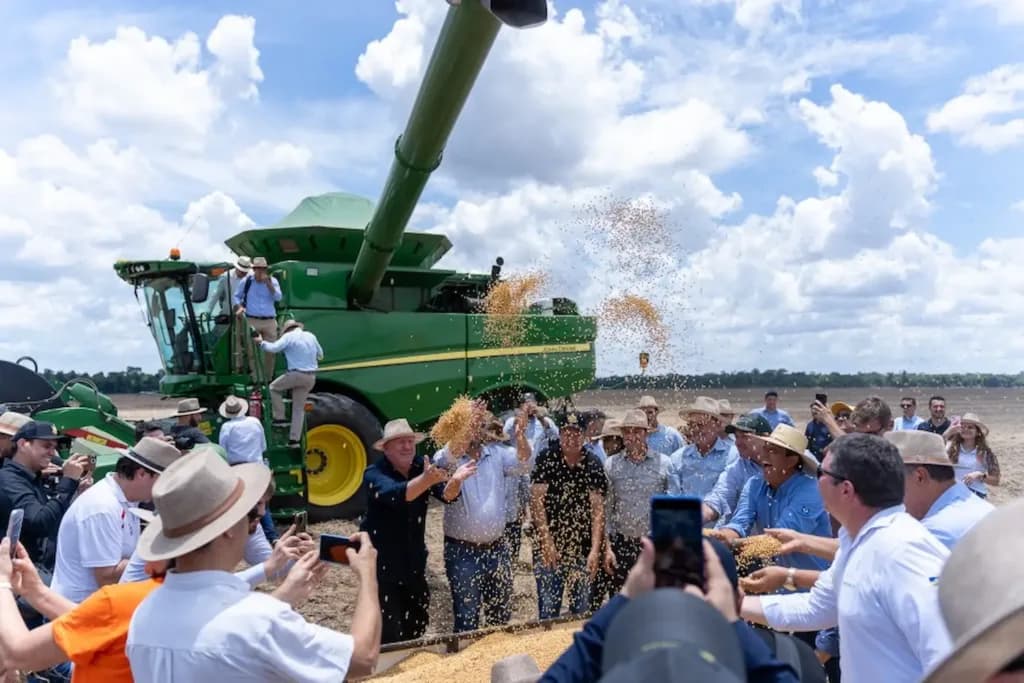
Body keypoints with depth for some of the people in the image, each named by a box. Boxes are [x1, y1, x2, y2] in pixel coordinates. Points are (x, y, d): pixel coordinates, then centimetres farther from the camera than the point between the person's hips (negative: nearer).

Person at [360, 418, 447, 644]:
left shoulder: (421, 466, -4)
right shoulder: (374, 474, -17)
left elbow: (447, 495, -18)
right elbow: (395, 494, -37)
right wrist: (426, 480, -55)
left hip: (414, 562, 5)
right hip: (382, 563, -5)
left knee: (416, 626, 15)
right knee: (388, 635, -5)